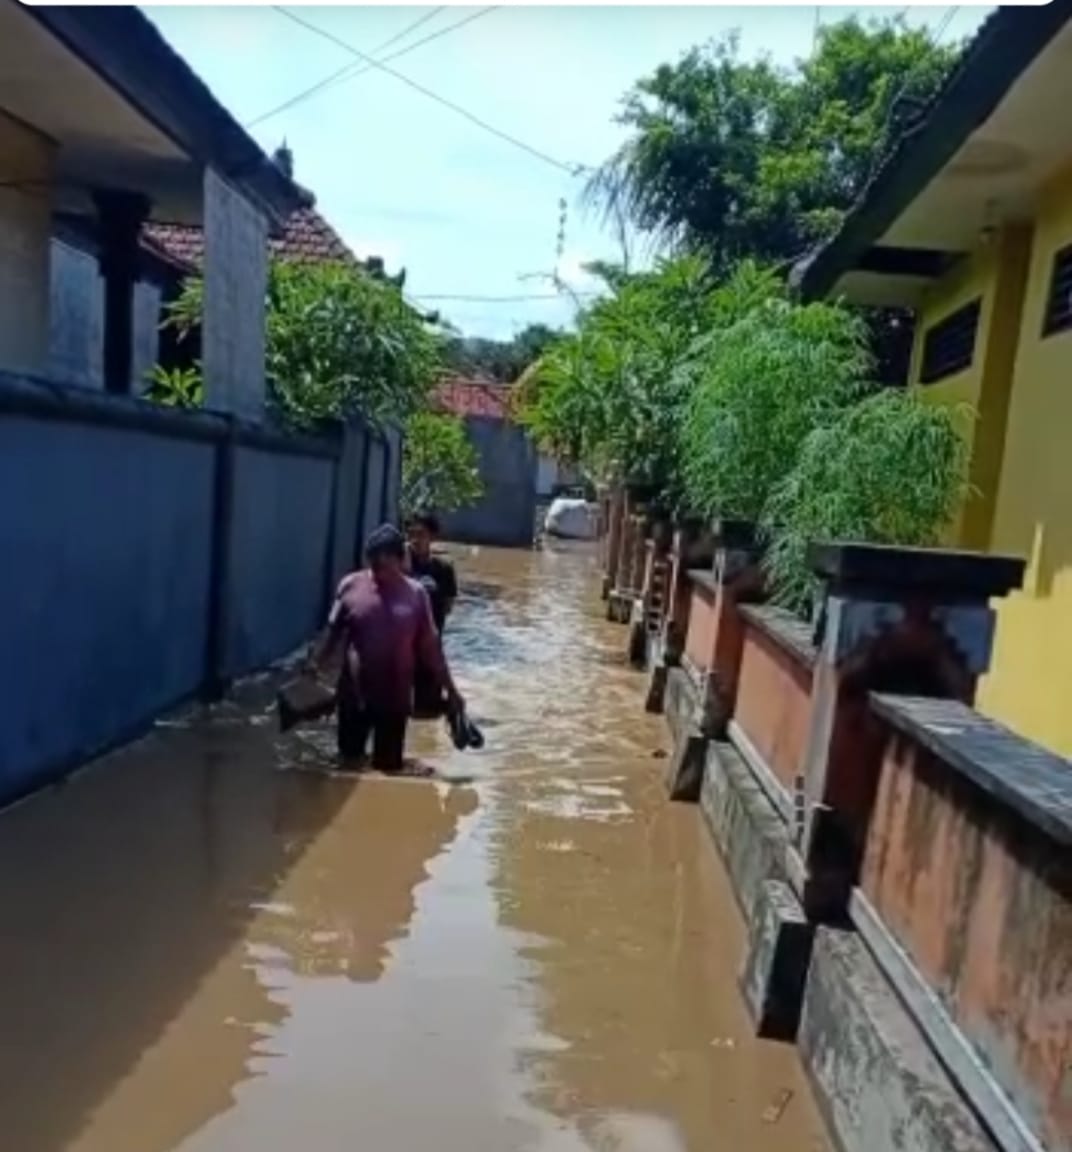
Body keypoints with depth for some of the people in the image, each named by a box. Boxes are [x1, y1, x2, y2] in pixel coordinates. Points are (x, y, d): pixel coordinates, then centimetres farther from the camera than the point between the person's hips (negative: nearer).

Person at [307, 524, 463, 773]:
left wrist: (450, 690, 2)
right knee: (349, 761, 15)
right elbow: (333, 633, 6)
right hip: (354, 695, 1)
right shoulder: (350, 586, -5)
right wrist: (314, 666, 1)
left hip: (395, 699, -1)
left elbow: (430, 646, 0)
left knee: (389, 768, 9)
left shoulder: (416, 594, -5)